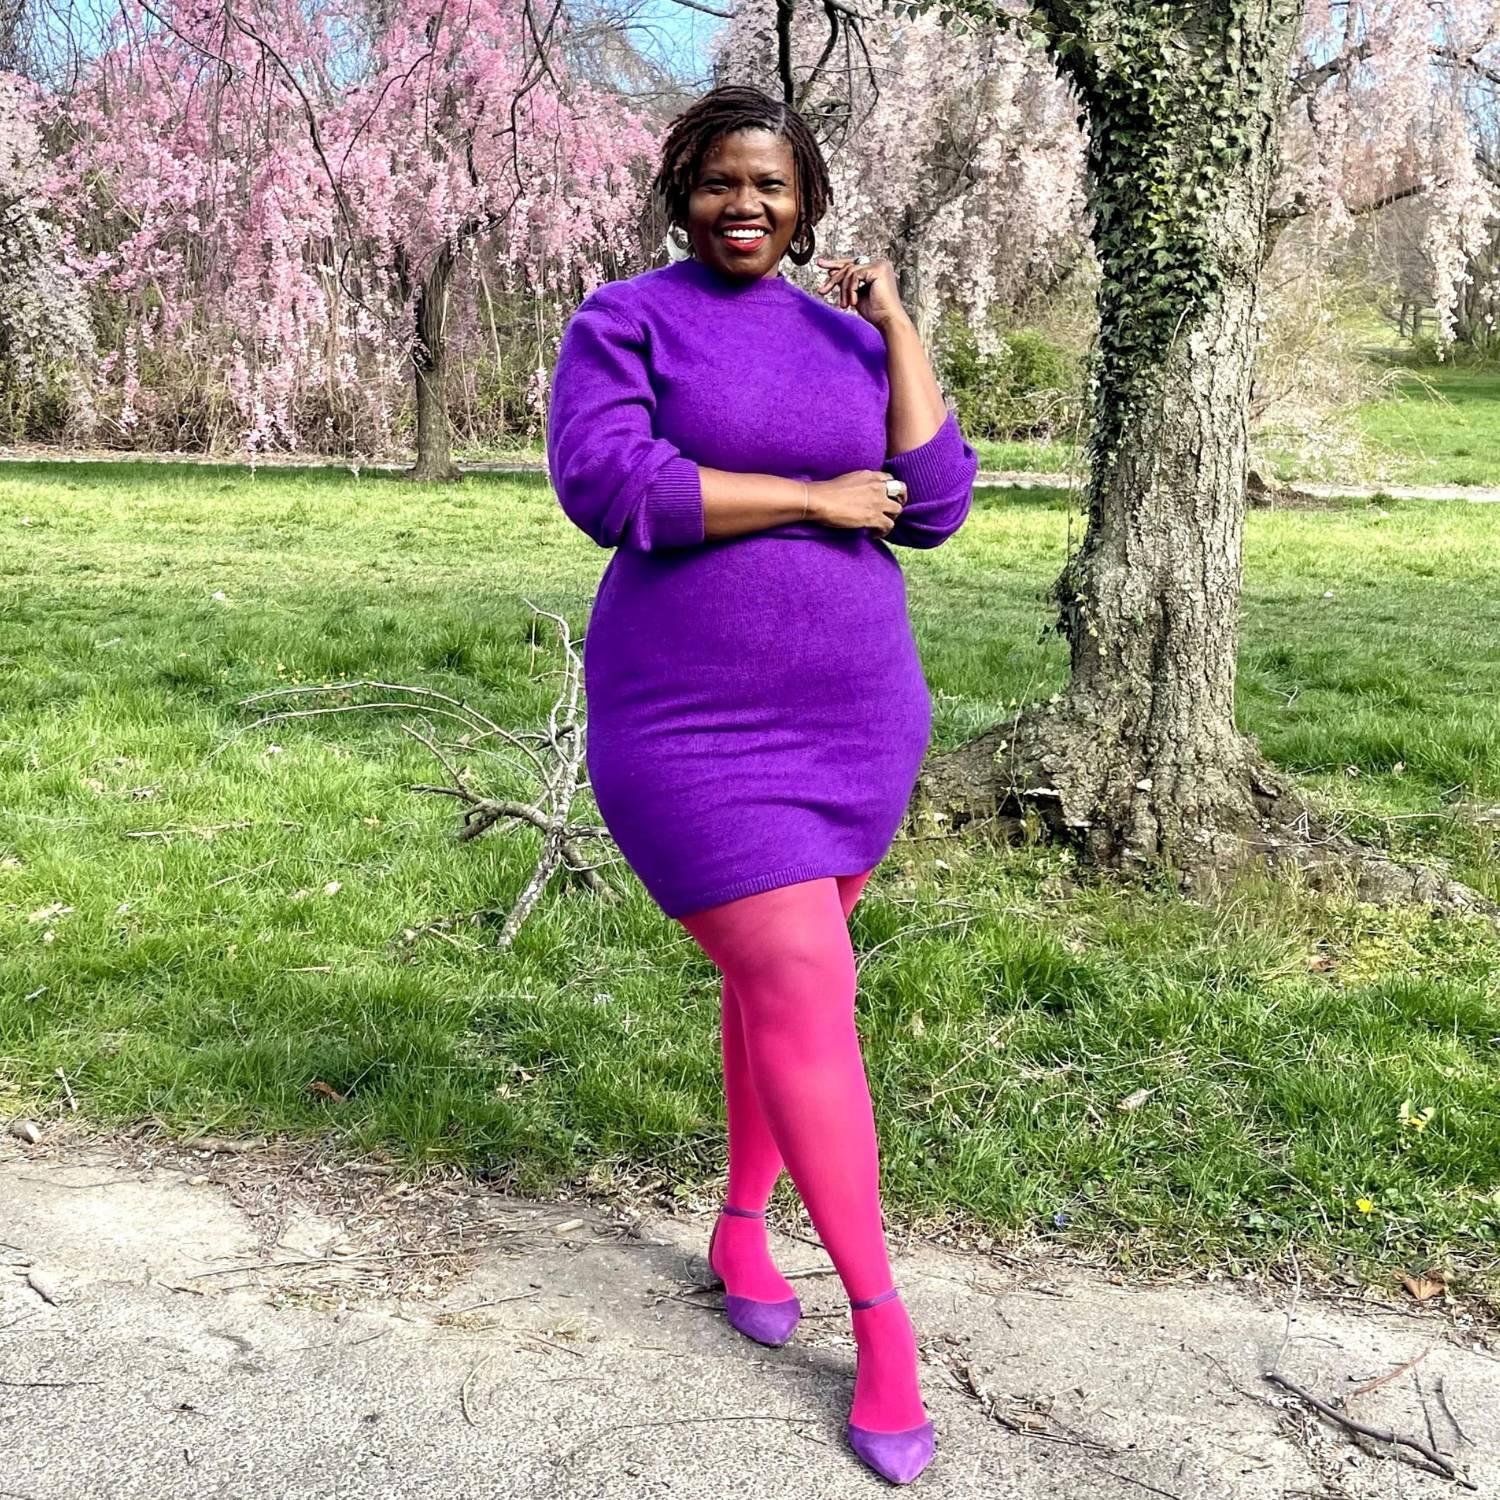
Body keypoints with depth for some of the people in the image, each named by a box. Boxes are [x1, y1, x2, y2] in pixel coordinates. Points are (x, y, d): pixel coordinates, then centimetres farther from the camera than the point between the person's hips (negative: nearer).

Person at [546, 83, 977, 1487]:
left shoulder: (847, 338, 9)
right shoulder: (623, 321, -5)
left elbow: (933, 504, -1)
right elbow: (604, 484, -21)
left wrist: (895, 324, -6)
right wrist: (811, 498, -17)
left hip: (852, 718, 5)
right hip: (694, 734, -5)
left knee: (780, 979, 15)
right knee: (808, 1000, -8)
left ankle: (742, 1229, 36)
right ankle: (881, 1320, 5)